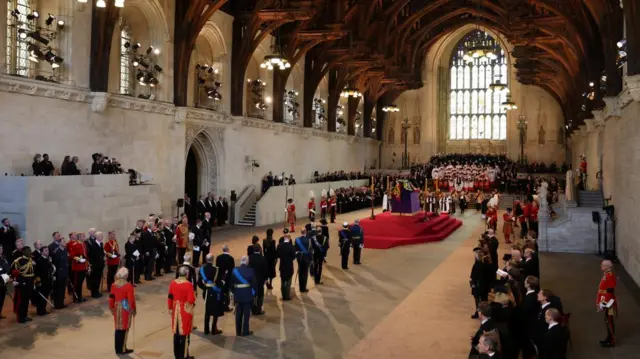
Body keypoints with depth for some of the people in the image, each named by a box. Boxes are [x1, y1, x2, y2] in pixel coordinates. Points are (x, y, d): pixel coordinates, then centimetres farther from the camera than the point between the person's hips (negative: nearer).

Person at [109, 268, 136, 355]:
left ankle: (118, 349, 21)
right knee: (124, 329, 4)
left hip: (117, 309, 6)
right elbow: (131, 299, -17)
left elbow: (111, 297, 6)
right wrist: (133, 309, -5)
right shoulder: (128, 286, -19)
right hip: (126, 309, -6)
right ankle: (122, 349, 9)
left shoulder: (114, 285, -1)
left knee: (118, 328, 14)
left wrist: (111, 308, 18)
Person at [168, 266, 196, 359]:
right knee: (184, 333, 5)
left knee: (176, 332, 16)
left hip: (176, 310, 5)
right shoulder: (188, 284, -20)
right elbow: (191, 300, -21)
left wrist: (170, 308, 16)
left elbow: (170, 297, 5)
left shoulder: (173, 283, -3)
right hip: (186, 311, -5)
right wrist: (194, 294, 0)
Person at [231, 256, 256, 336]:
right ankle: (245, 331, 10)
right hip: (247, 295, -3)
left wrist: (234, 292, 10)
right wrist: (253, 293, 2)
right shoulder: (250, 271, -11)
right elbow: (254, 284, -8)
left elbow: (232, 283, 0)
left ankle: (238, 331, 18)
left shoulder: (234, 270, -3)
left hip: (238, 295, 3)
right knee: (246, 314, 5)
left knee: (238, 314, 11)